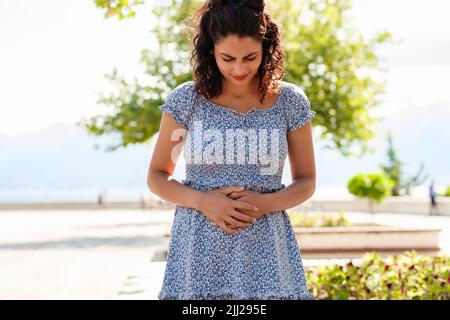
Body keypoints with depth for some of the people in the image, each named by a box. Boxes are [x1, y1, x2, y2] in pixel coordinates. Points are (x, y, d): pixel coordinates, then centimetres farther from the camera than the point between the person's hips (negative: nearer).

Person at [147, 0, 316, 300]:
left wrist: (265, 203, -12)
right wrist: (202, 201, -13)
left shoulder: (290, 101, 1)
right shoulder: (185, 100, -1)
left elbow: (306, 181, 8)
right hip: (198, 248, 0)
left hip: (265, 248, 0)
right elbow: (157, 177, 6)